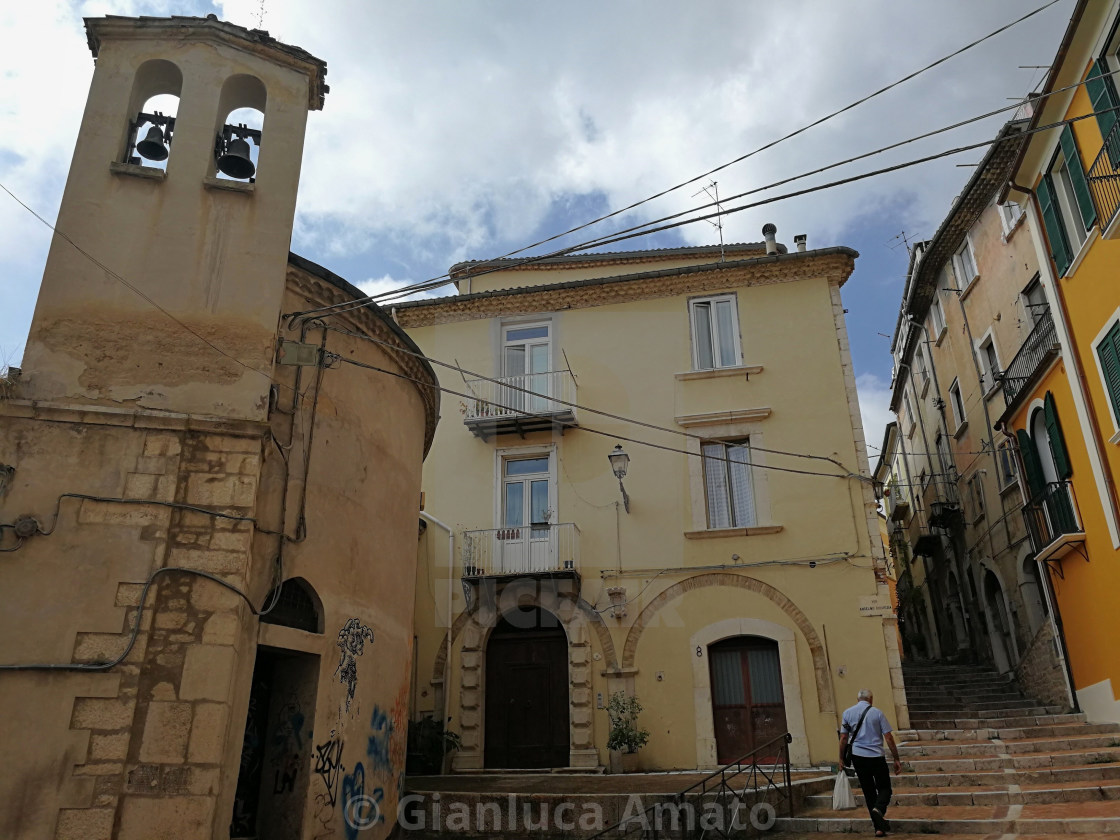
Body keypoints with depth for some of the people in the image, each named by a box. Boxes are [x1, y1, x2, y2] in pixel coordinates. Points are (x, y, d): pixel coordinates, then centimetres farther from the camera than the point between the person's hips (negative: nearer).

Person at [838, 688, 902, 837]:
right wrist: (897, 759, 3)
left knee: (868, 791, 11)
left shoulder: (847, 713, 6)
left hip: (857, 756, 2)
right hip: (876, 756, -2)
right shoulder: (877, 713, 0)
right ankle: (879, 809, -20)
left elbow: (843, 738, 4)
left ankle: (879, 828, 8)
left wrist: (841, 758, 12)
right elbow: (889, 738, -3)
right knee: (884, 788, 10)